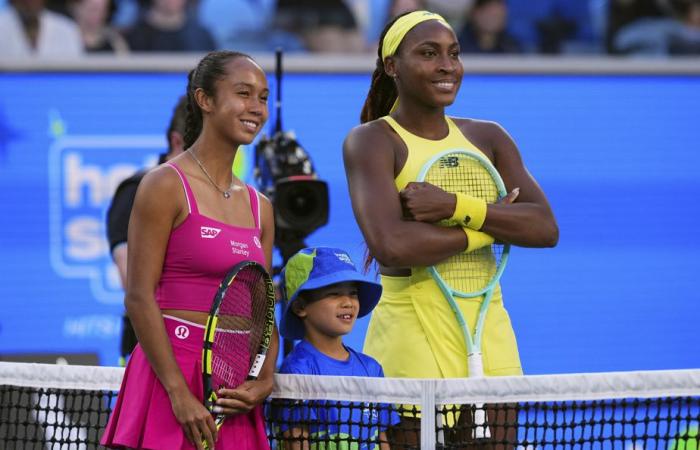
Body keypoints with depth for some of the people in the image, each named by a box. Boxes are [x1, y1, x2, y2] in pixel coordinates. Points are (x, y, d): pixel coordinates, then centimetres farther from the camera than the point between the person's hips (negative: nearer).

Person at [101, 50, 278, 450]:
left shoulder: (260, 207, 15)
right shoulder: (167, 185, -4)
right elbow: (139, 297, -10)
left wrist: (265, 380, -3)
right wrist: (179, 392, -16)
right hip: (172, 369, -6)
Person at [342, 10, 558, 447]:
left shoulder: (488, 138, 12)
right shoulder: (372, 141, -4)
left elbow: (546, 228, -3)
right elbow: (391, 244, -21)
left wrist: (456, 206, -16)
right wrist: (488, 227, -11)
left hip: (490, 331, 5)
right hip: (412, 334, -5)